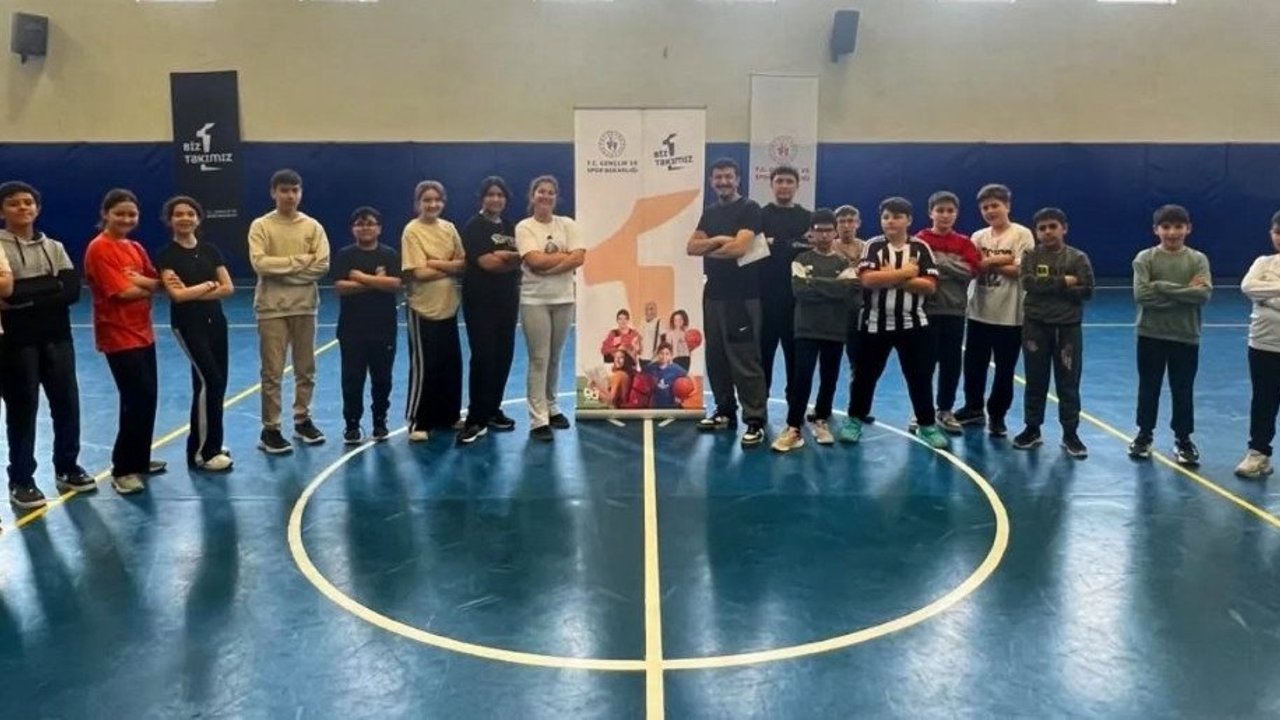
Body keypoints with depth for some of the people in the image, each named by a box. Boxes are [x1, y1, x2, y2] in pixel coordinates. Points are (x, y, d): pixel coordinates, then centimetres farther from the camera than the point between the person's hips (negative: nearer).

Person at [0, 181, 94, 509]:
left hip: (57, 337, 4)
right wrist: (49, 289, -21)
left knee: (67, 403, 9)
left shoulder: (54, 247, 10)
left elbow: (72, 289, -5)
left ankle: (67, 468, 26)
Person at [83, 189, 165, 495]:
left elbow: (157, 282, 6)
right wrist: (149, 287, -1)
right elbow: (122, 291, -17)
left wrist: (142, 281, -14)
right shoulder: (99, 249, -12)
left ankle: (140, 460, 27)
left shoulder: (136, 248, 11)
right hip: (118, 336, -8)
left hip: (143, 332, 8)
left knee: (148, 398, 13)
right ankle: (122, 470, 1)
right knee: (138, 400, -10)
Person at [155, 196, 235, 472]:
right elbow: (177, 294, -17)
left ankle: (210, 445, 21)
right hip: (187, 324, -6)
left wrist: (195, 293, -10)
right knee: (209, 380, -13)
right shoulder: (167, 255, -6)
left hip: (215, 321, 6)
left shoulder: (210, 250, 9)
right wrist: (209, 285, -7)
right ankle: (199, 452, -4)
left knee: (218, 383, 6)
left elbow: (228, 288, 1)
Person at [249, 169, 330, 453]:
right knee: (272, 371, 0)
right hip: (272, 307, -3)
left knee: (306, 368, 11)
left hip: (305, 306, 3)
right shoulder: (261, 226, -2)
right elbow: (260, 263, -15)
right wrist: (301, 260, -14)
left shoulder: (313, 226, 3)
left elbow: (322, 266, -6)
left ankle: (302, 420, 26)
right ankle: (270, 429, 7)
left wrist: (282, 269, -11)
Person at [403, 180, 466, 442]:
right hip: (423, 309, -6)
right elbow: (419, 273, -17)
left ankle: (449, 416, 25)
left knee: (452, 364, 11)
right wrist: (450, 267, -10)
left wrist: (436, 263, -14)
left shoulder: (449, 228, 6)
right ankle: (418, 423, 8)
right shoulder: (412, 231, -10)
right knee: (424, 367, -1)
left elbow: (464, 264, 2)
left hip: (448, 307, 6)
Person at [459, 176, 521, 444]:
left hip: (507, 300, 6)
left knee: (504, 355, 6)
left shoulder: (511, 228, 14)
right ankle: (476, 420, -5)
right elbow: (486, 263, -15)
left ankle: (493, 411, 19)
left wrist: (502, 256, -15)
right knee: (483, 357, -10)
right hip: (480, 301, -6)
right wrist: (514, 259, -5)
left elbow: (523, 258, 3)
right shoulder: (473, 227, -5)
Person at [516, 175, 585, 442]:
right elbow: (534, 261, -16)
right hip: (534, 301, -3)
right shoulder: (524, 227, -3)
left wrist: (548, 265, -14)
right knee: (539, 359, -4)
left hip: (564, 299, 3)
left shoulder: (567, 224, 6)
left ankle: (551, 408, 28)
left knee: (555, 358, 13)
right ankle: (538, 420, -1)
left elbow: (579, 258, -7)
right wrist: (565, 255, -8)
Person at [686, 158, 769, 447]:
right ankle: (725, 410, 25)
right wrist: (717, 241, -12)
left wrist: (708, 249, -2)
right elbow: (691, 247, 6)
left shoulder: (749, 209, -6)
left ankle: (756, 421, -5)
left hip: (743, 296, -7)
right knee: (715, 356, 13)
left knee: (745, 360, -9)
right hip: (713, 293, 7)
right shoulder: (709, 212, 16)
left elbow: (739, 247, -19)